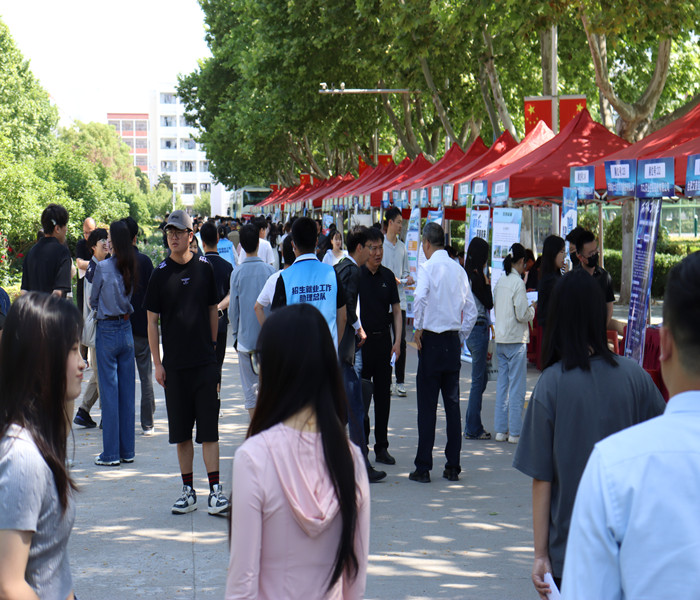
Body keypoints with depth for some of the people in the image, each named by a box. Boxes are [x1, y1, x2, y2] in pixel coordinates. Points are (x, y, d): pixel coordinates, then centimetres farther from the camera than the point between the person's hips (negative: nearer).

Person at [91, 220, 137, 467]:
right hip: (126, 329, 5)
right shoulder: (131, 267, 1)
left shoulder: (103, 267, -13)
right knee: (127, 389, 9)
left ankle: (111, 453, 3)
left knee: (109, 390, -1)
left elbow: (93, 301, 0)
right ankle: (127, 450, 15)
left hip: (106, 330, -5)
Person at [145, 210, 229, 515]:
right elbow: (152, 321, 4)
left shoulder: (205, 268, 2)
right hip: (174, 364, 1)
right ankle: (188, 491, 15)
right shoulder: (160, 274, 1)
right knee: (181, 432, 7)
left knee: (209, 429, -3)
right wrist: (157, 363, -1)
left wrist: (211, 346, 9)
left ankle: (215, 490, 0)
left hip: (204, 361, -1)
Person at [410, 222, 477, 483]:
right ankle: (453, 467, 12)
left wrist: (418, 328, -13)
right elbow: (471, 311, 10)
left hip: (431, 341, -5)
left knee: (427, 406, -2)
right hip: (453, 340, 5)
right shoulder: (459, 269, 9)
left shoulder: (428, 267, -8)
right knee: (453, 404, 9)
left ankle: (423, 468, 0)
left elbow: (420, 297, -26)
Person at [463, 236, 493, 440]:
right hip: (478, 329, -10)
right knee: (478, 380, -3)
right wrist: (487, 282, -8)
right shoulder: (475, 277, -16)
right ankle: (473, 429, 2)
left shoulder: (468, 275, 11)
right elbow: (489, 303, -13)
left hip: (471, 329, 10)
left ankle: (472, 426, 17)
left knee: (481, 378, 14)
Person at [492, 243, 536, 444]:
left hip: (500, 339, 7)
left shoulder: (500, 281, 7)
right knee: (517, 387, 0)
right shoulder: (517, 282, -14)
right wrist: (533, 308, 4)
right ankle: (515, 432, 3)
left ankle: (500, 429, 15)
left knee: (502, 384, 11)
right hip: (516, 340, -7)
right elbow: (522, 315, -15)